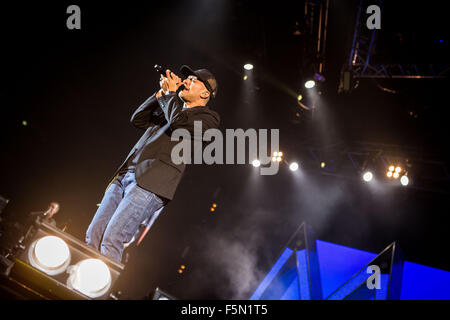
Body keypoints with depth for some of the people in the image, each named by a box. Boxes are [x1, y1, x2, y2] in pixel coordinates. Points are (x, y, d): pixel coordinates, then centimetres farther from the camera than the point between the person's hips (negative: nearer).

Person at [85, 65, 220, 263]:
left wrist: (171, 93, 5)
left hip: (151, 183, -8)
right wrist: (161, 93, 20)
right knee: (93, 236, -1)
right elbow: (137, 119, 28)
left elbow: (179, 123, -13)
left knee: (112, 240, -18)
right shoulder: (168, 109, 30)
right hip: (125, 175, 8)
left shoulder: (208, 117, 6)